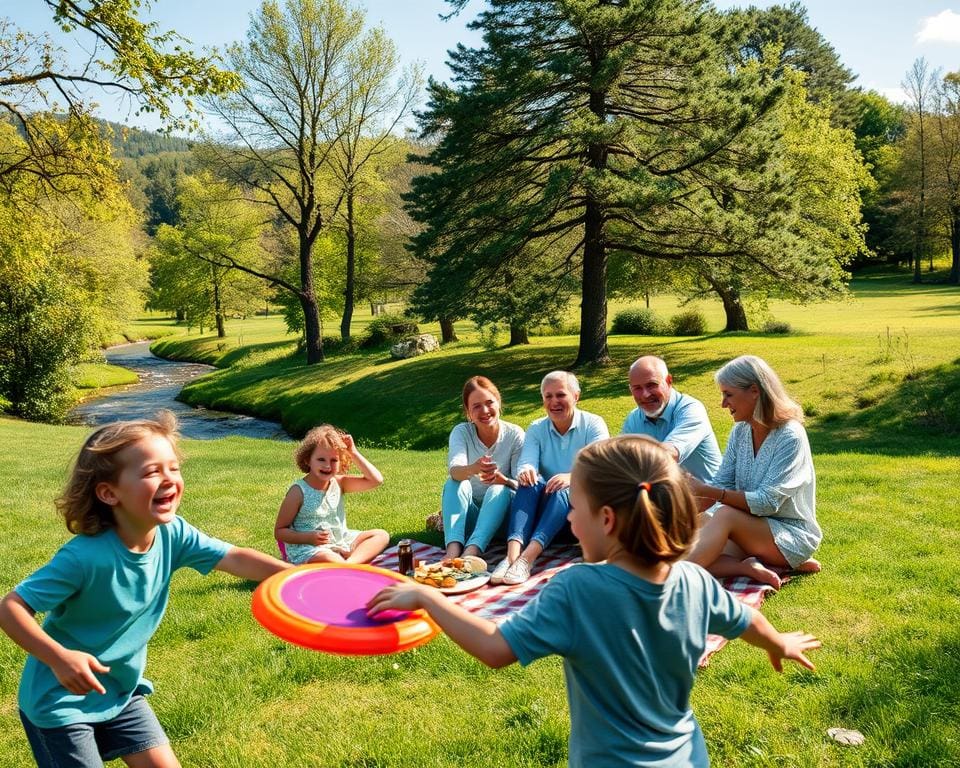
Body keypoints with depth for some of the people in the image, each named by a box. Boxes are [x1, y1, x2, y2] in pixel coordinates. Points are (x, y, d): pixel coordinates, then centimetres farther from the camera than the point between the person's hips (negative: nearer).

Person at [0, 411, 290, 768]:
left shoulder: (173, 534, -15)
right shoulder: (86, 556, -31)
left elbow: (235, 559, -16)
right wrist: (59, 657, -38)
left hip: (120, 691, 6)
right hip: (61, 700, -5)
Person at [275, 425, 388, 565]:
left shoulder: (339, 483, 3)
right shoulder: (299, 491, -10)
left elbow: (376, 480, -5)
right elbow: (279, 531, -5)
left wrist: (354, 453, -8)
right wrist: (309, 537, -21)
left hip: (340, 542, 7)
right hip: (306, 548, -7)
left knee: (381, 535, -8)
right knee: (330, 559, -39)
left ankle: (350, 564, -30)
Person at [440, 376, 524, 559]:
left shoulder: (514, 434, -8)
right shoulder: (461, 432, -6)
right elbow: (455, 470, -26)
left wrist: (503, 480, -38)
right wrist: (473, 469, -51)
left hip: (501, 511, -1)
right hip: (468, 512, 1)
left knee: (499, 489, -31)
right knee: (454, 483, -26)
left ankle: (471, 551, -50)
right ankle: (453, 549, -45)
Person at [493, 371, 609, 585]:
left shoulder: (593, 424, -2)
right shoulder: (536, 429, 8)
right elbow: (526, 463, -10)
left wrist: (572, 477, -39)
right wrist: (525, 472, -35)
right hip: (543, 505, 3)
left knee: (562, 491, -35)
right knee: (530, 482, -29)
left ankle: (526, 559, -51)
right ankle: (512, 554, -47)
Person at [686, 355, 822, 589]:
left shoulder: (790, 437, -17)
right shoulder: (740, 431, 3)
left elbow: (767, 502, -24)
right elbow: (721, 485, 2)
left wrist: (705, 490, -31)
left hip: (793, 535, -6)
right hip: (749, 530, 6)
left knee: (725, 515, -36)